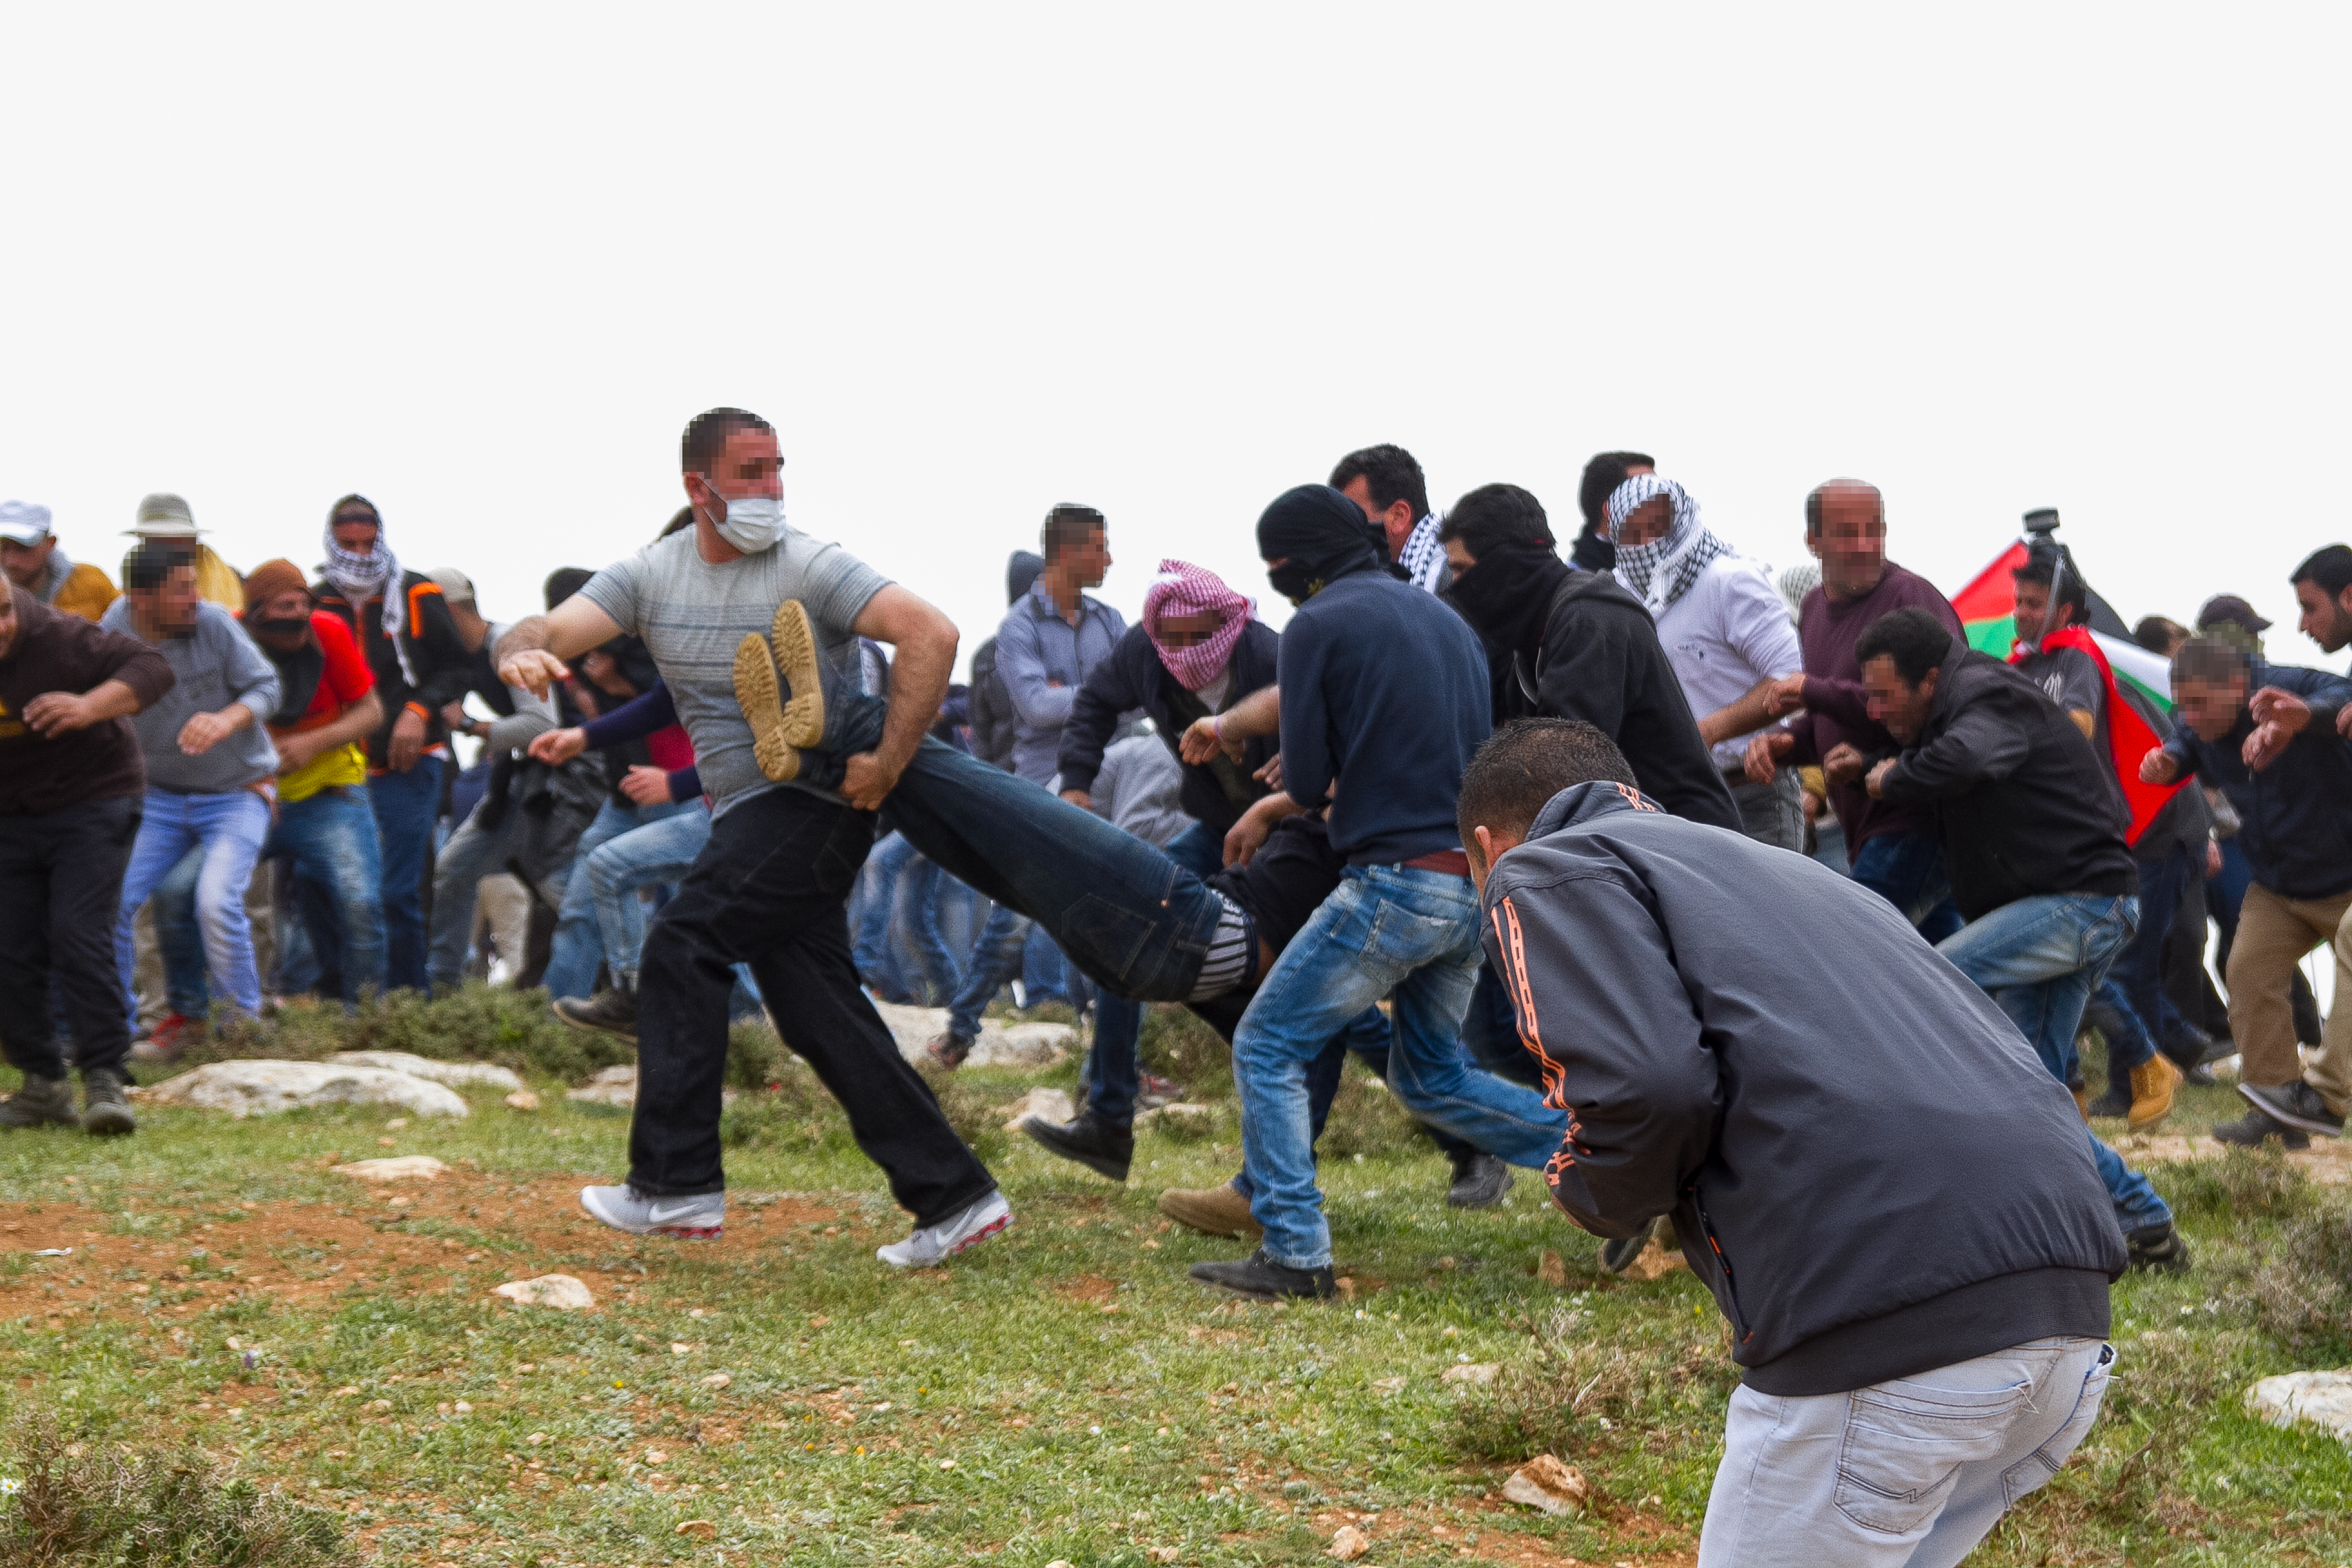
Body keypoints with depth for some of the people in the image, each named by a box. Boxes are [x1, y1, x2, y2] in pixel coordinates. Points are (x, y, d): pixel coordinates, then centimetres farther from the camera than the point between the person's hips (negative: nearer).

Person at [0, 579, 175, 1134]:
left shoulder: (59, 637, -20)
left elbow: (154, 669, -23)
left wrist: (91, 706, -38)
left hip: (91, 802, -5)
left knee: (79, 936, -16)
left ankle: (105, 1080, -13)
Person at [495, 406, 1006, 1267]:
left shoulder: (810, 567, -11)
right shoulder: (650, 574, 6)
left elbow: (932, 634, -20)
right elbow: (550, 629, -5)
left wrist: (890, 760, -24)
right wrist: (522, 652, -30)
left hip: (818, 801, -7)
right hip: (747, 811, 7)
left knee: (683, 943, -14)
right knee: (819, 1012, 3)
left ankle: (676, 1181, -8)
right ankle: (954, 1196, 7)